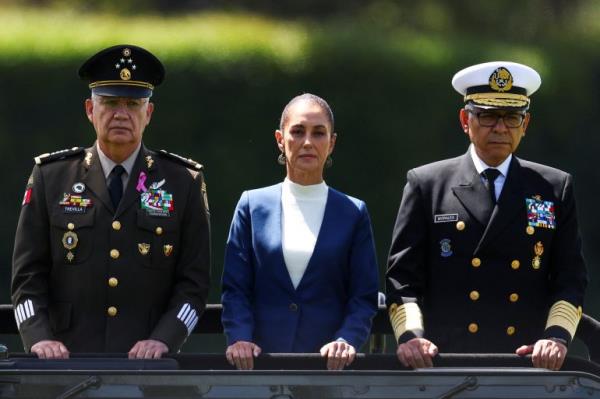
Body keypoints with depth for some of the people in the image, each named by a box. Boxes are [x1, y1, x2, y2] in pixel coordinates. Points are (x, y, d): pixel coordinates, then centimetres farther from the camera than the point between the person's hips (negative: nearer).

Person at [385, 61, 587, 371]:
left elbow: (570, 279, 9)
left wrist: (557, 336, -8)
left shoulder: (555, 189, 13)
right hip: (444, 364, -1)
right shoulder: (426, 185, 10)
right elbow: (403, 278, 6)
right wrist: (410, 335, -11)